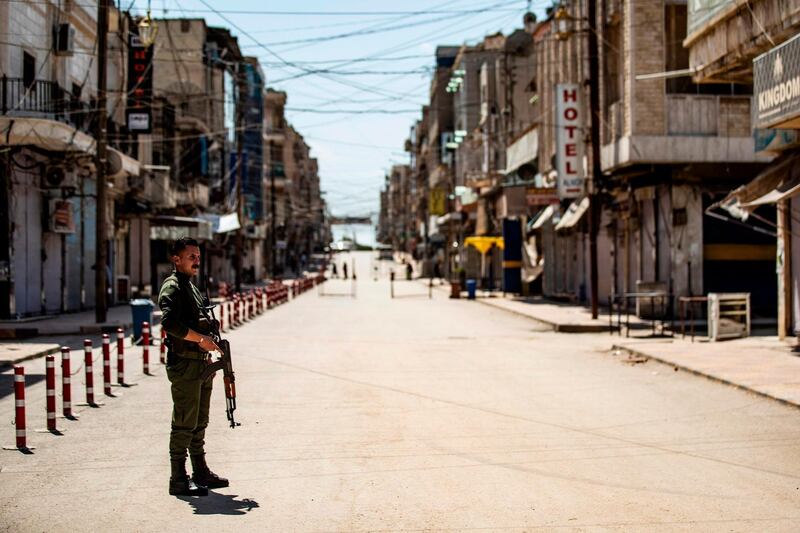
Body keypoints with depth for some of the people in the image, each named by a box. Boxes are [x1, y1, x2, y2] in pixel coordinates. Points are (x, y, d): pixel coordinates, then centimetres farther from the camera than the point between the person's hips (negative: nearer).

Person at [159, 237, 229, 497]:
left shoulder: (192, 287, 19)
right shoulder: (172, 288, -11)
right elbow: (170, 323, -27)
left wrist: (208, 352, 16)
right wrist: (201, 338, -23)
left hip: (200, 363, 10)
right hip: (184, 365, -10)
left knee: (199, 423, 15)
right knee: (184, 424, -6)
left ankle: (201, 472, 24)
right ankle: (178, 479, 0)